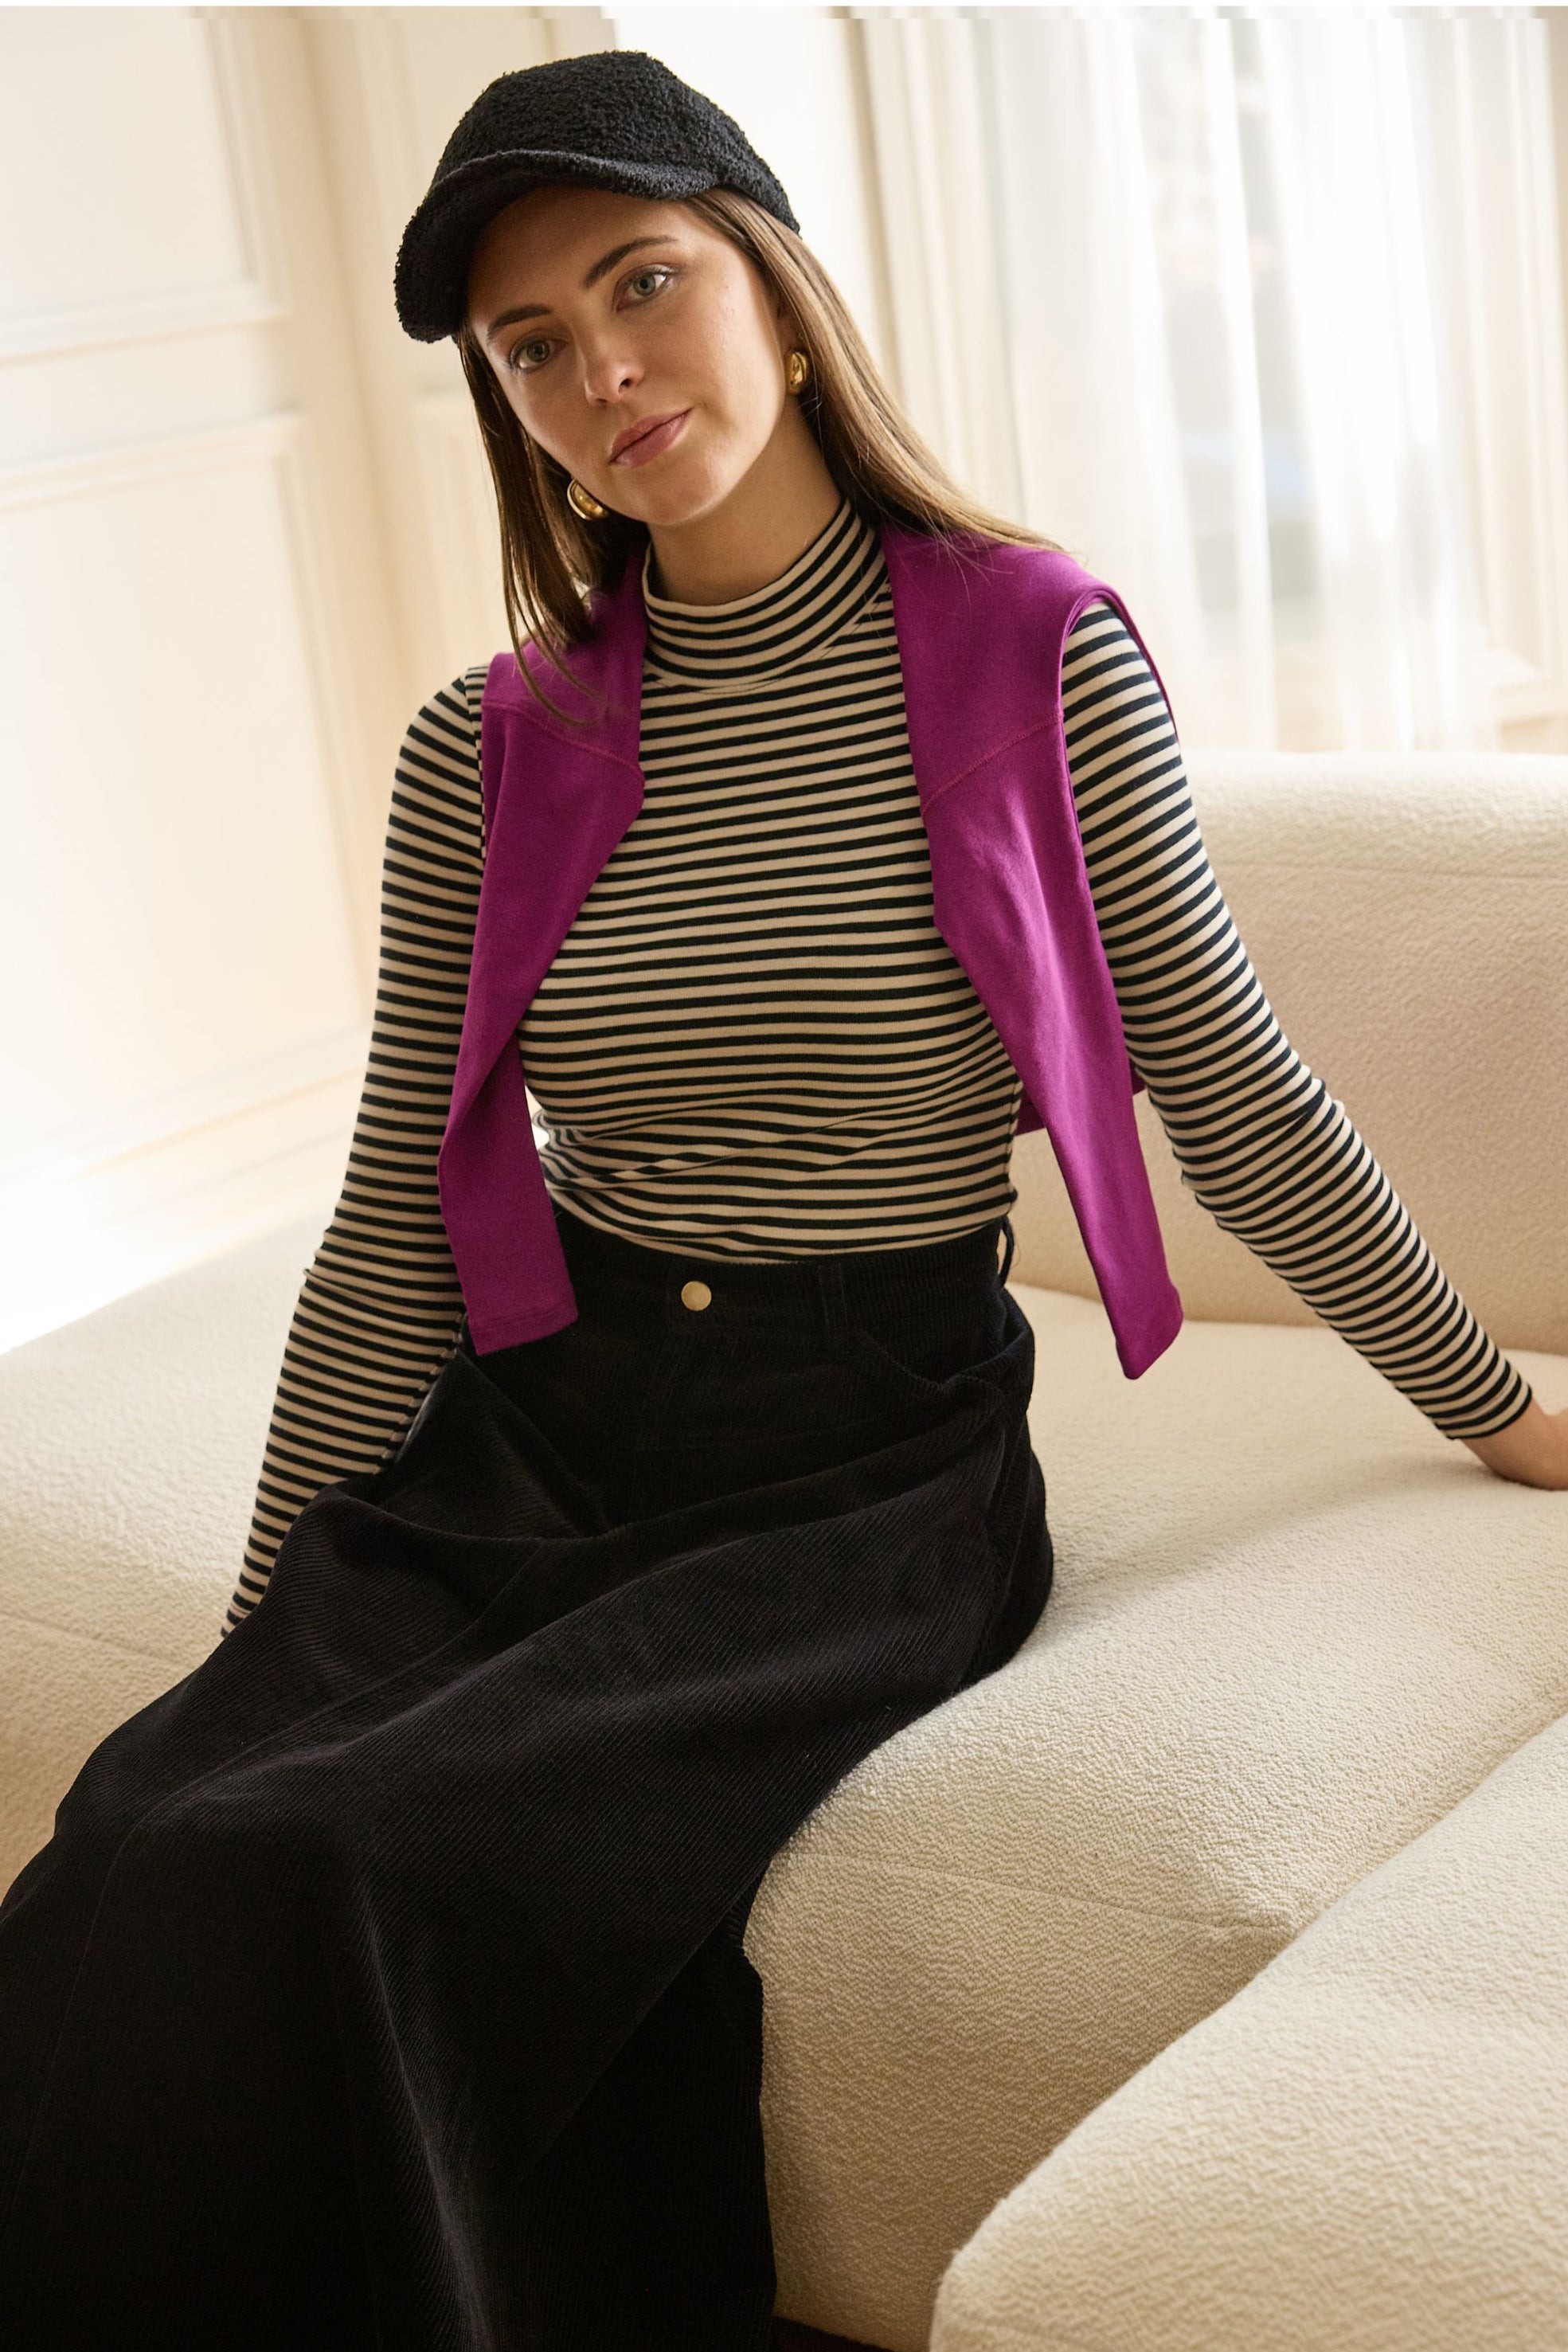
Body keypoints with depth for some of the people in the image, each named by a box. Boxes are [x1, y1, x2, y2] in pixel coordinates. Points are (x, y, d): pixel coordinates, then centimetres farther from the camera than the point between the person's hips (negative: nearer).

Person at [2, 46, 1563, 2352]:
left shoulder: (1046, 663, -4)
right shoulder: (489, 753, 4)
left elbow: (1237, 1100, 5)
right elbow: (396, 1228, 8)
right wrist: (262, 1626, 7)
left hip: (874, 1467, -3)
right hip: (521, 1439, 3)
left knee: (378, 1870, -27)